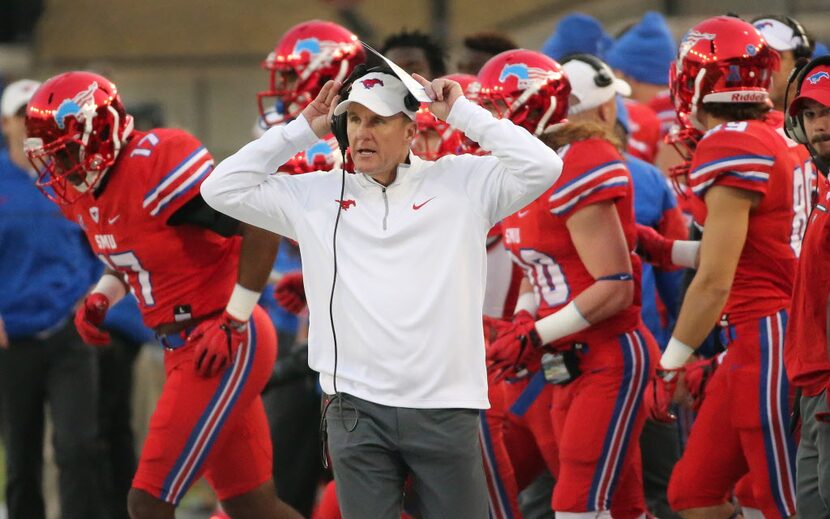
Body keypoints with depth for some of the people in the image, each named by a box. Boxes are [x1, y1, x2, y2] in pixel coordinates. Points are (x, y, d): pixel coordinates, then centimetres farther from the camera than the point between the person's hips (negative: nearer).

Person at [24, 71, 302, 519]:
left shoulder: (156, 162, -22)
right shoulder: (81, 192, 6)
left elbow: (261, 229, -22)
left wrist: (233, 323, -19)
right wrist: (101, 298, 5)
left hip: (222, 348, -9)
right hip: (182, 348, 9)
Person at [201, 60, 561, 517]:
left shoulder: (459, 182, 6)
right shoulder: (316, 196, 11)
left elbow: (542, 168, -4)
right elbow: (223, 189, 11)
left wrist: (462, 113, 0)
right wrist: (302, 130, 9)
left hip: (445, 410, -2)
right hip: (358, 411, 2)